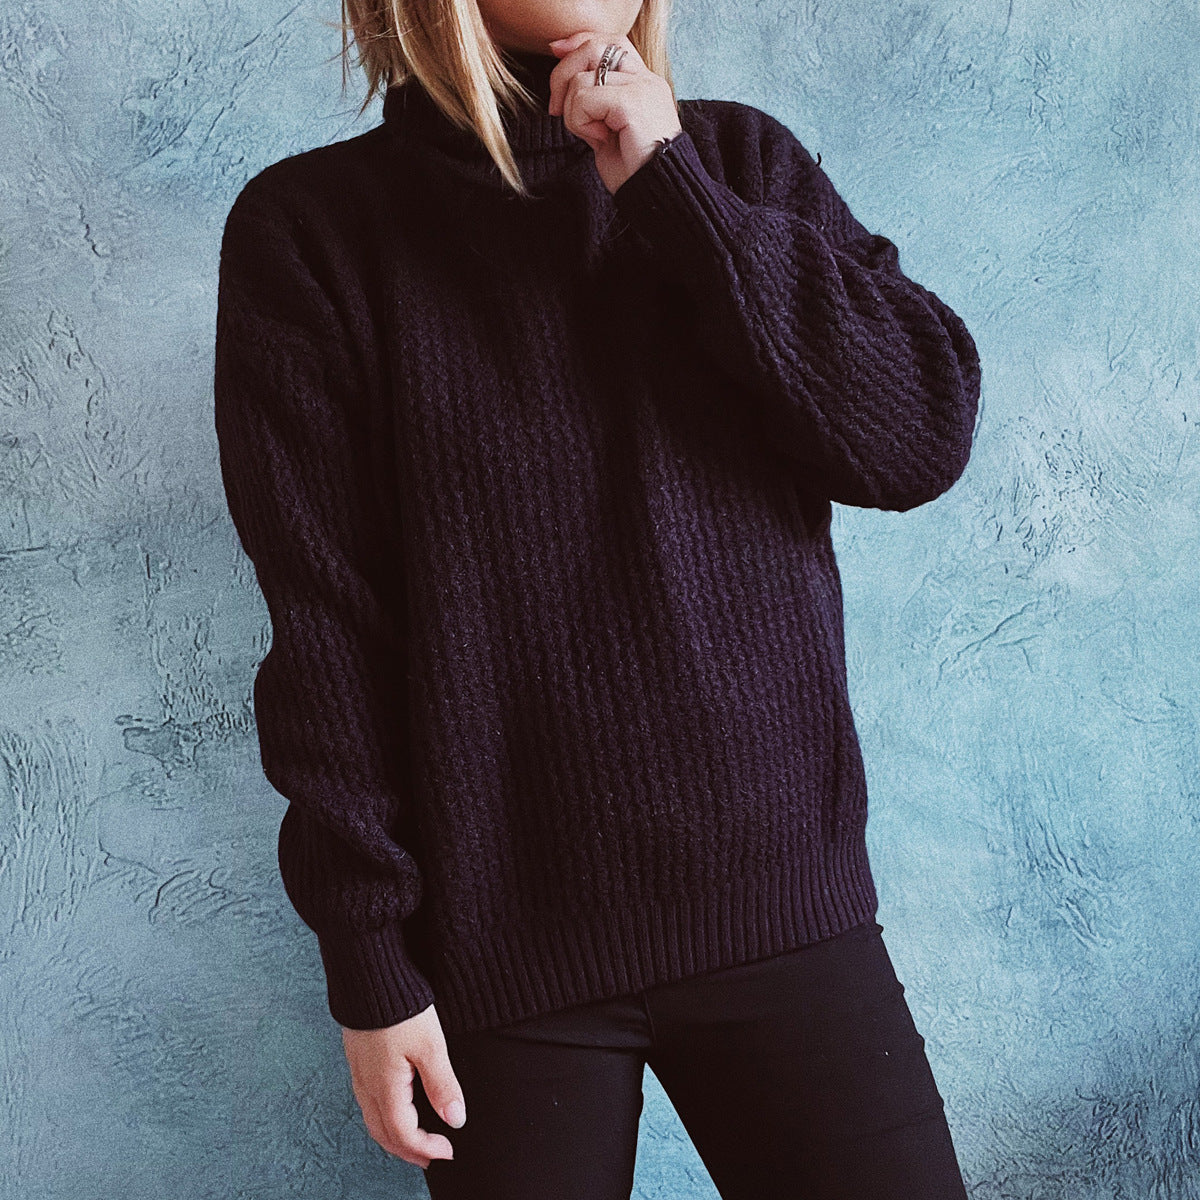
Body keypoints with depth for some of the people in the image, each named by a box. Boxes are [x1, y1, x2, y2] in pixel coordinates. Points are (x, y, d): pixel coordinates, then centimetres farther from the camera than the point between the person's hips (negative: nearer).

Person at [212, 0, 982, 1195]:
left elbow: (927, 434, -6)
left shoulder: (737, 159, 5)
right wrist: (369, 961, -5)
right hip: (503, 944, -2)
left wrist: (674, 194, -10)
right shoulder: (310, 227, -3)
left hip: (781, 899, 3)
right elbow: (325, 626, -5)